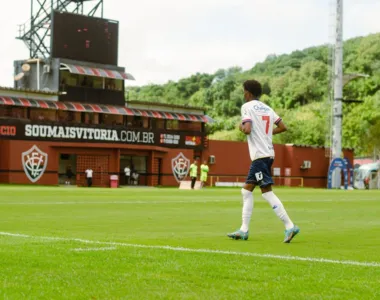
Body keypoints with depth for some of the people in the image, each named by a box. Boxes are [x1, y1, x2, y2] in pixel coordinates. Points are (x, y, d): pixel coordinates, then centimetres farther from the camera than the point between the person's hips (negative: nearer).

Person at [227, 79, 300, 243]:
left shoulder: (247, 107, -7)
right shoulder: (267, 108, 16)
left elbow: (247, 130, -19)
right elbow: (282, 127, 14)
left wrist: (241, 127, 2)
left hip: (260, 155, -8)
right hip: (268, 154, 9)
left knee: (267, 192, -10)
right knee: (247, 190, 12)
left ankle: (290, 226, -15)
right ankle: (244, 230, 9)